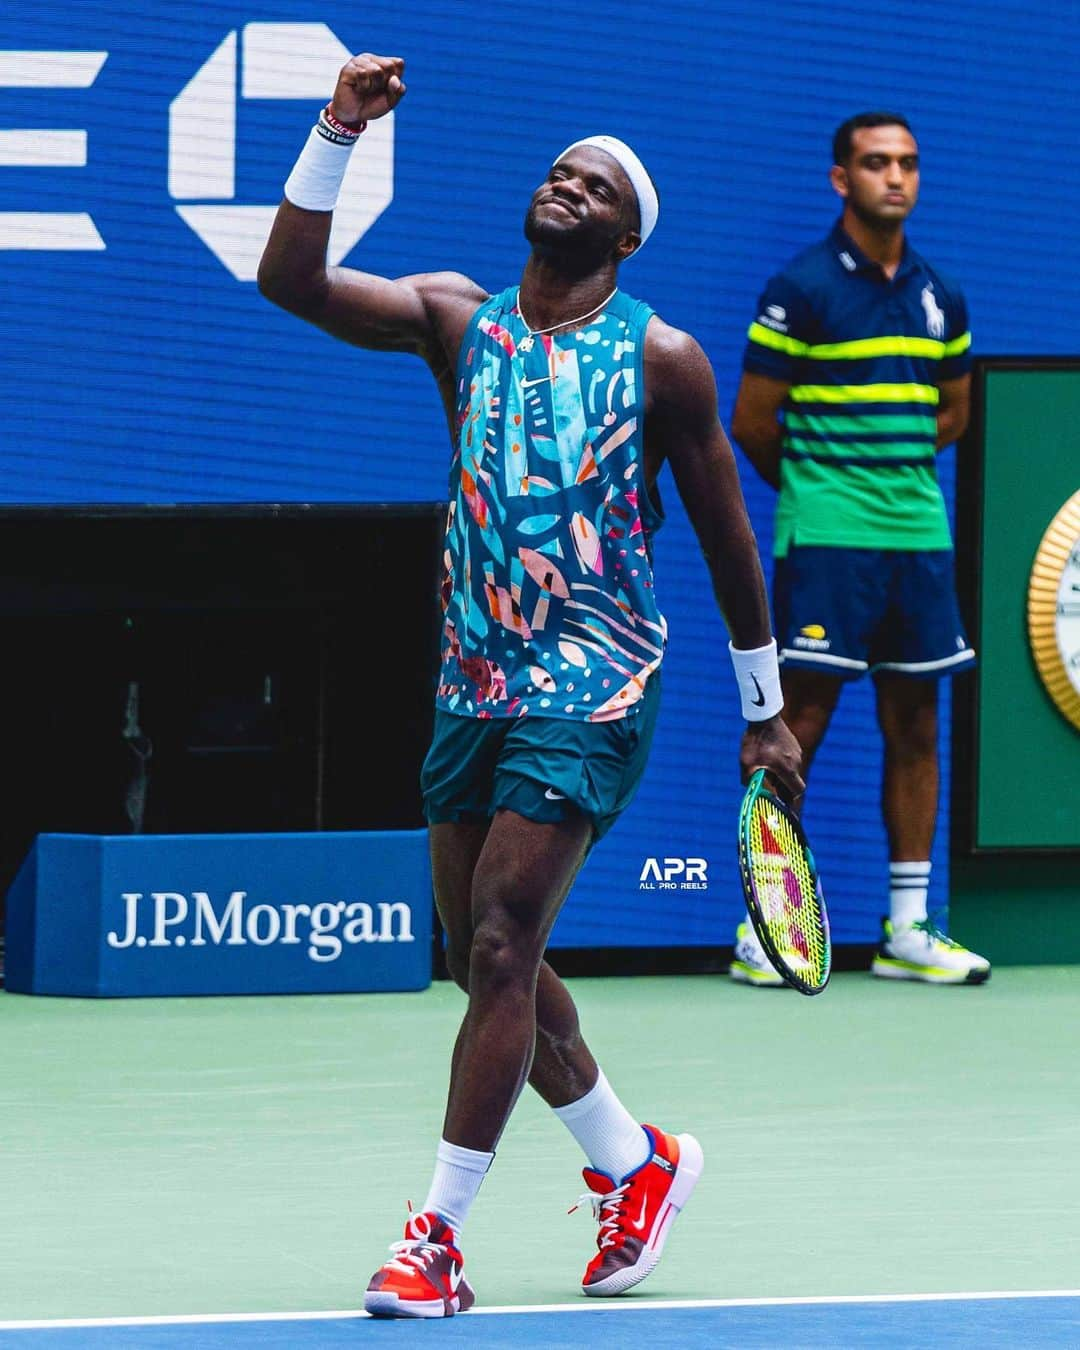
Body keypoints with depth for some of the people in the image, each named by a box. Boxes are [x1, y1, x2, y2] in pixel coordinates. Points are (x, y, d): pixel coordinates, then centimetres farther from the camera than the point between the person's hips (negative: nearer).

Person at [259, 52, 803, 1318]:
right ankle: (634, 1164, 32)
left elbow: (726, 536, 5)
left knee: (502, 950, -13)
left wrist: (764, 711, 9)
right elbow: (292, 280, -7)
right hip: (472, 690, 5)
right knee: (487, 962, 11)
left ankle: (439, 1234, -10)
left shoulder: (663, 359, -2)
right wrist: (337, 132, -19)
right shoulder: (457, 316, 7)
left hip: (590, 700, -5)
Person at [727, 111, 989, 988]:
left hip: (919, 535, 6)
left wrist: (893, 468, 13)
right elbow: (753, 421, -3)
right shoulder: (802, 290, -6)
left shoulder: (938, 298, 11)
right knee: (798, 724, -6)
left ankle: (907, 929, 12)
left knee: (915, 727, 7)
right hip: (826, 542, -6)